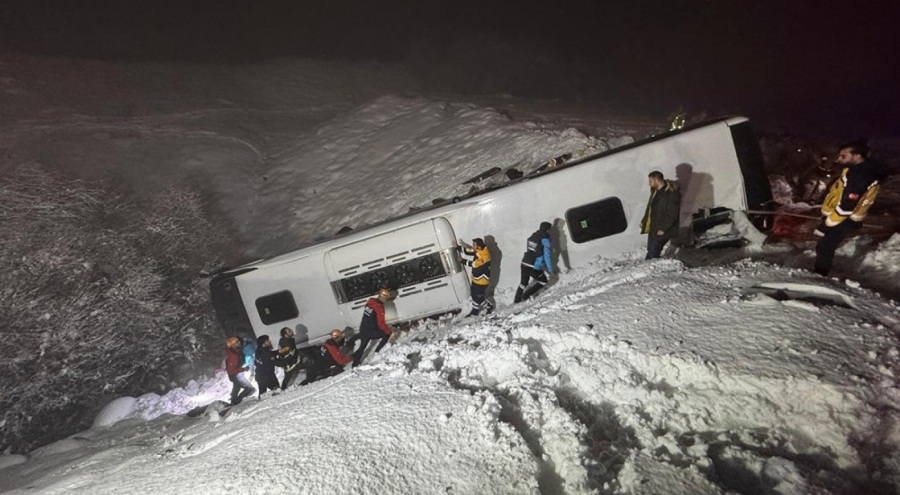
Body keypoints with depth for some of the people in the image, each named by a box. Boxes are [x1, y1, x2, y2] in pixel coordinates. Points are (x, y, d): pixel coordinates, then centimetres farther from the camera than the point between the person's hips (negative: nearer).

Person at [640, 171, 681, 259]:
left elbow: (672, 214, -20)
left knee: (653, 253, -13)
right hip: (652, 229, 9)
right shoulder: (655, 191, 10)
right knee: (650, 251, 13)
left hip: (663, 231, -9)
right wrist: (644, 222, 16)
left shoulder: (671, 193, -18)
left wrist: (663, 229, -22)